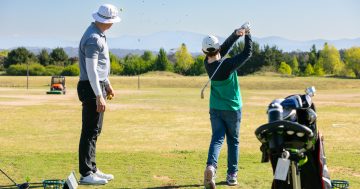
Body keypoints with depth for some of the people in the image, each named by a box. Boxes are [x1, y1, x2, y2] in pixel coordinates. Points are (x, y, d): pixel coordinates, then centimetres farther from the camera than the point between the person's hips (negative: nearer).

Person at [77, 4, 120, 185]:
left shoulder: (98, 35, 13)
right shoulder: (94, 39, -19)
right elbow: (91, 69, -23)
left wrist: (108, 85, 29)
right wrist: (99, 96, -25)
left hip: (98, 86, 10)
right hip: (92, 88, -10)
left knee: (94, 131, 14)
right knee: (90, 132, -7)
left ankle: (92, 169, 21)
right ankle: (86, 174, -5)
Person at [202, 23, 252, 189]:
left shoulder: (208, 64, -7)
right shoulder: (227, 64, -22)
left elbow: (225, 46, 2)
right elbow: (247, 53, -14)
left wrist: (236, 34, -5)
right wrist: (247, 35, -2)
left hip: (215, 109, 3)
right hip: (232, 109, -3)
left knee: (217, 138, -1)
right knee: (233, 140, 12)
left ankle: (211, 166, -28)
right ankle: (232, 175, 15)